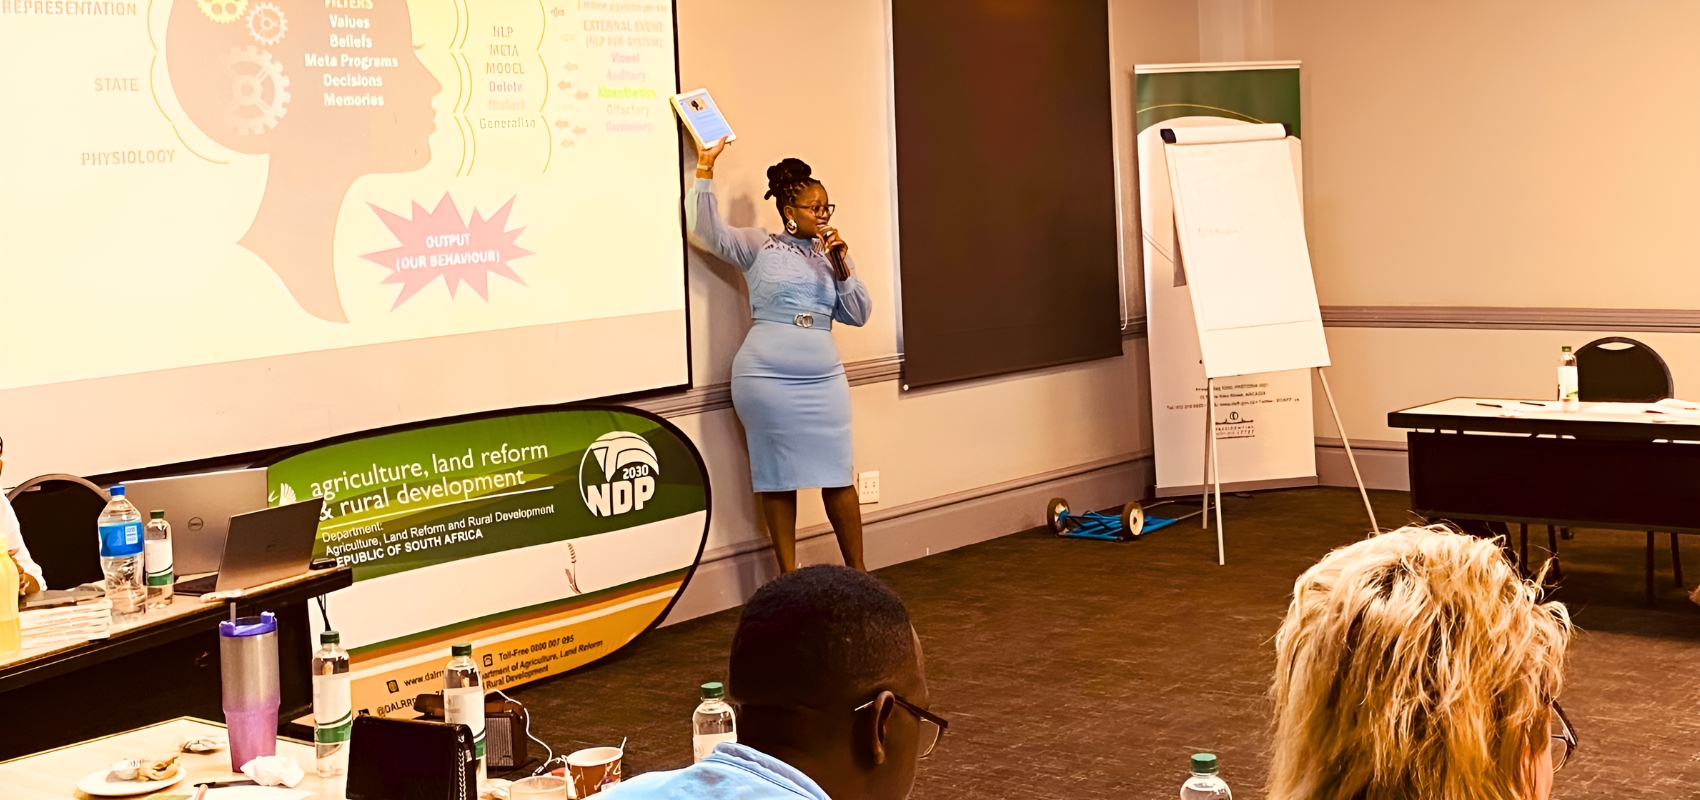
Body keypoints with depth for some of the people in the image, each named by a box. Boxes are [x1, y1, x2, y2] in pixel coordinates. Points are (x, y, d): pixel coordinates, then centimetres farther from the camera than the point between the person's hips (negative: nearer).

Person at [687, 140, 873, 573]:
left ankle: (857, 569, 13)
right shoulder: (758, 246, 3)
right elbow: (708, 229, -8)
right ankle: (788, 575, 10)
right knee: (778, 476, 2)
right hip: (766, 379, -3)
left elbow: (858, 314, 10)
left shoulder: (834, 254, 14)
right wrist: (705, 168, -13)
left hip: (824, 379, 3)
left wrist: (842, 265, -3)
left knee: (838, 475, 3)